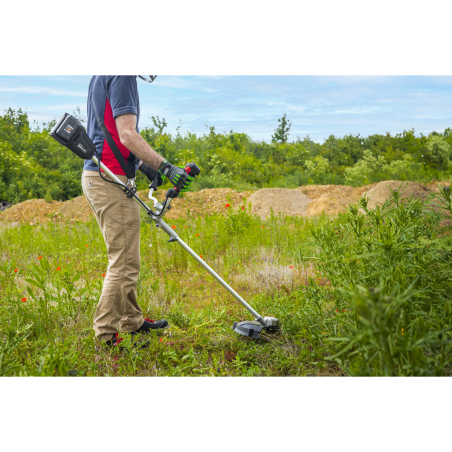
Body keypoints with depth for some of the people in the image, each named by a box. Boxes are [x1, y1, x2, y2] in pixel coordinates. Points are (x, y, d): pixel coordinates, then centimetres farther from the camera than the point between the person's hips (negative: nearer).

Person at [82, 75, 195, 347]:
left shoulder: (102, 79, 18)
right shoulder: (123, 77, -14)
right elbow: (127, 135, -22)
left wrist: (143, 165, 24)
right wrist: (165, 167, -23)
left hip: (96, 176, 11)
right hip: (111, 180, -11)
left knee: (124, 260, 19)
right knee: (124, 264, -3)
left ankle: (132, 322, 30)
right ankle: (107, 335, 5)